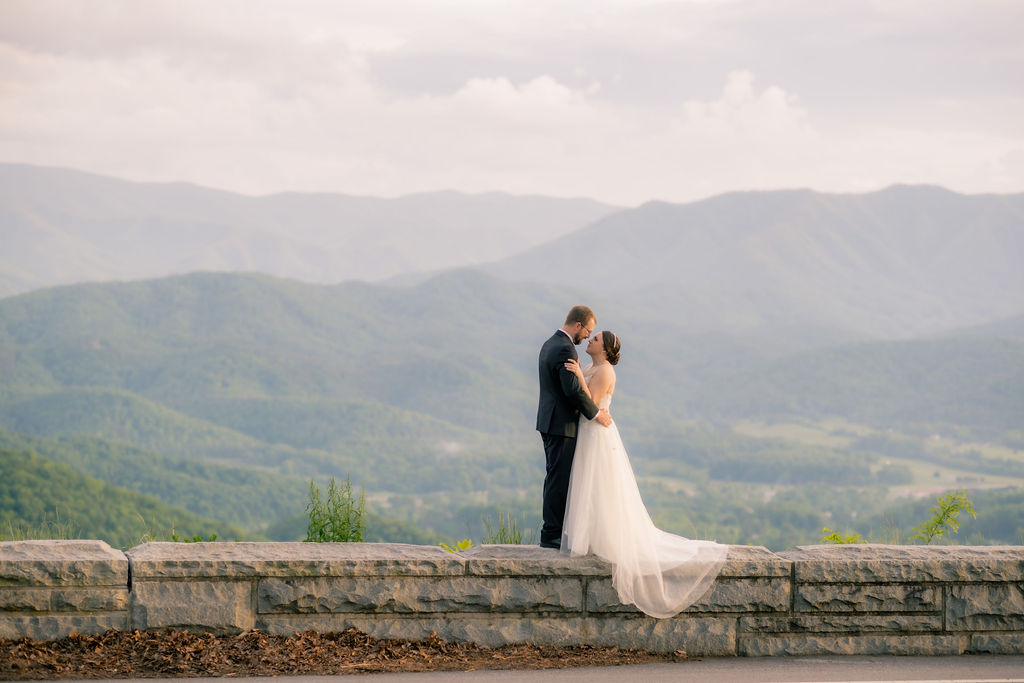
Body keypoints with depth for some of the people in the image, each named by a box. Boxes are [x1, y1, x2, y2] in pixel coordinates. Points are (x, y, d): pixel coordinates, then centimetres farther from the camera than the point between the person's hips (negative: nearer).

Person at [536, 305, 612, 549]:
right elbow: (573, 389, -26)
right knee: (560, 479, -6)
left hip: (550, 421, 10)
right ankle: (551, 535, -3)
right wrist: (596, 413, -15)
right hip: (561, 425, -10)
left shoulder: (550, 344, 14)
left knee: (555, 478, 14)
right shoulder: (565, 349, -19)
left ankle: (552, 531, 19)